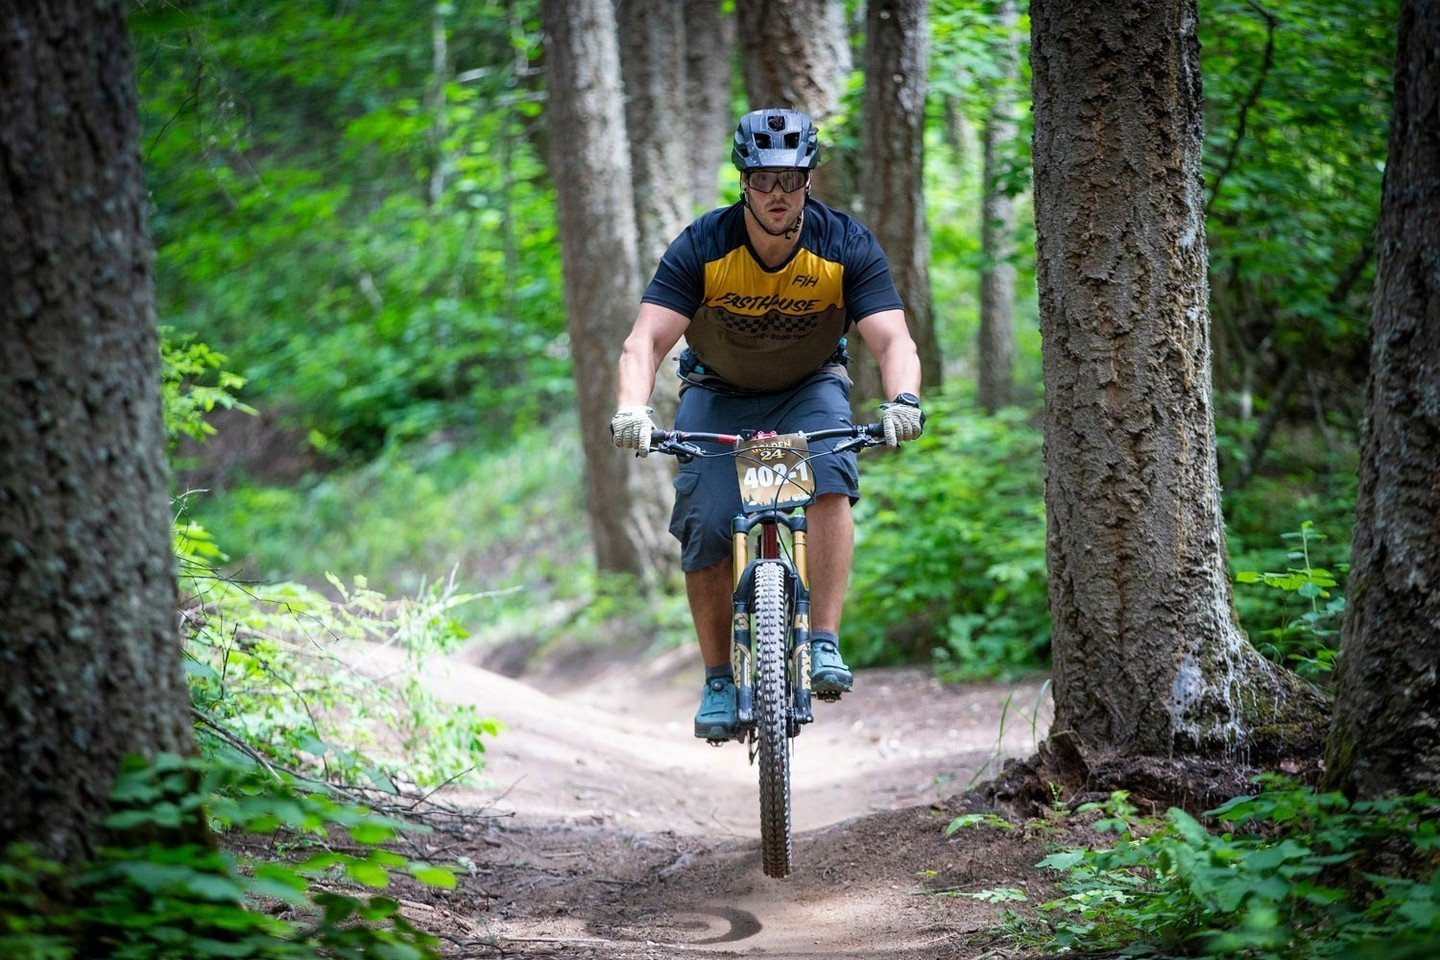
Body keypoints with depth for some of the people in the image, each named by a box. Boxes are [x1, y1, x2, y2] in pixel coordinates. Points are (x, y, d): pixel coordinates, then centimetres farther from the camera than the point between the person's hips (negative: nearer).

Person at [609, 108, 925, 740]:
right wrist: (632, 409, -50)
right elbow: (645, 340, -30)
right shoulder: (700, 248, -24)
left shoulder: (847, 247, -23)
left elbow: (893, 338, -30)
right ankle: (718, 682, 3)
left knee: (829, 478, -31)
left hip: (810, 389, 0)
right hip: (719, 393, 0)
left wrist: (903, 401, -52)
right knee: (706, 532, -15)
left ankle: (824, 647, -28)